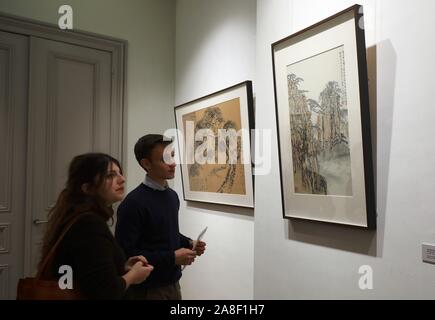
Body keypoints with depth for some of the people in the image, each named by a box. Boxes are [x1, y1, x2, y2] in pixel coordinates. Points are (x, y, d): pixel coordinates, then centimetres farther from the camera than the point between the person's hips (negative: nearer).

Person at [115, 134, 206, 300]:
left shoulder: (172, 195, 5)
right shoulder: (134, 203, -20)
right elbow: (125, 253, -22)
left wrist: (189, 243, -1)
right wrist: (172, 257, -21)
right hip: (148, 289, -7)